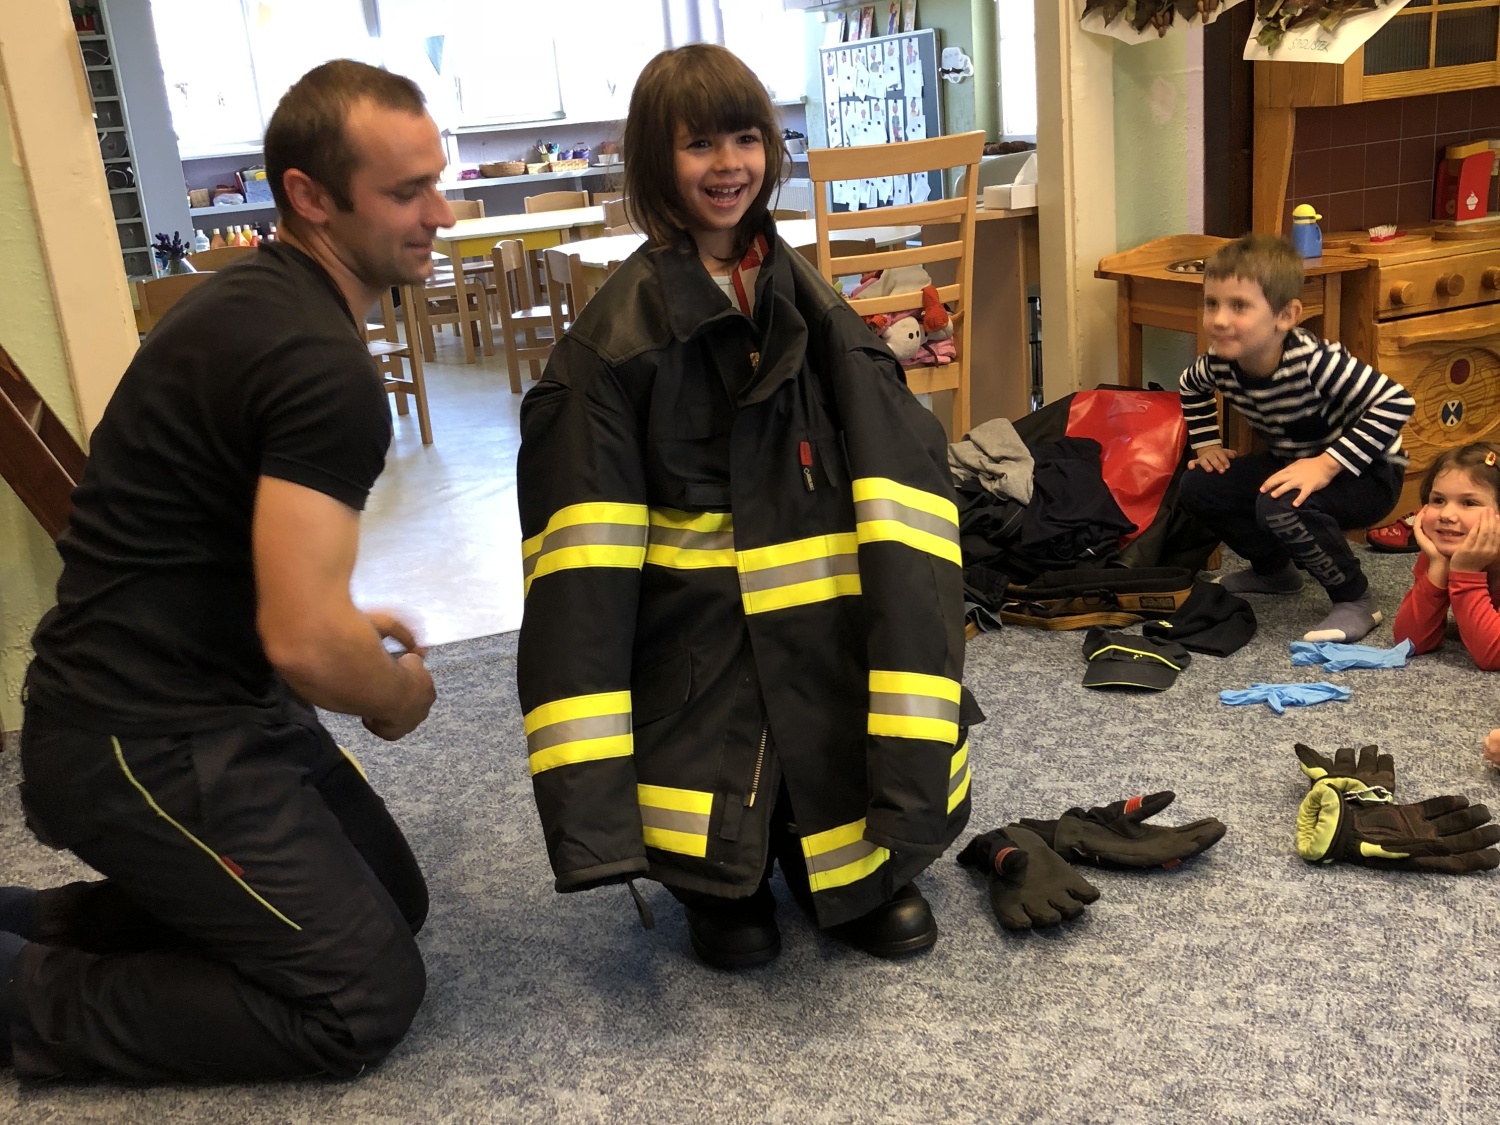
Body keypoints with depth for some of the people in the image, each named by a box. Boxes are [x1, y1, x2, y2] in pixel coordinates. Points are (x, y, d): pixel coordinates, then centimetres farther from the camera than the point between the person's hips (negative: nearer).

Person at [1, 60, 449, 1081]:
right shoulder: (324, 364, -24)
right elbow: (307, 647, -29)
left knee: (395, 899, 17)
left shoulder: (262, 300, 9)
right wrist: (400, 693, -8)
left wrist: (347, 620, 20)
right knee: (366, 998, -6)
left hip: (199, 699, 10)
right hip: (148, 744, -10)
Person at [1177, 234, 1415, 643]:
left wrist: (1326, 464, -38)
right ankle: (1275, 569, 20)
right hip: (1291, 461, 8)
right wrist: (1206, 444, 3)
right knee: (1198, 488, -4)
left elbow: (1396, 402, -37)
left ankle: (1356, 602, -11)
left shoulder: (1313, 362, -34)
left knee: (1282, 506, -34)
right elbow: (1189, 386, 13)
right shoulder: (1220, 366, -12)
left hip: (1367, 475, -7)